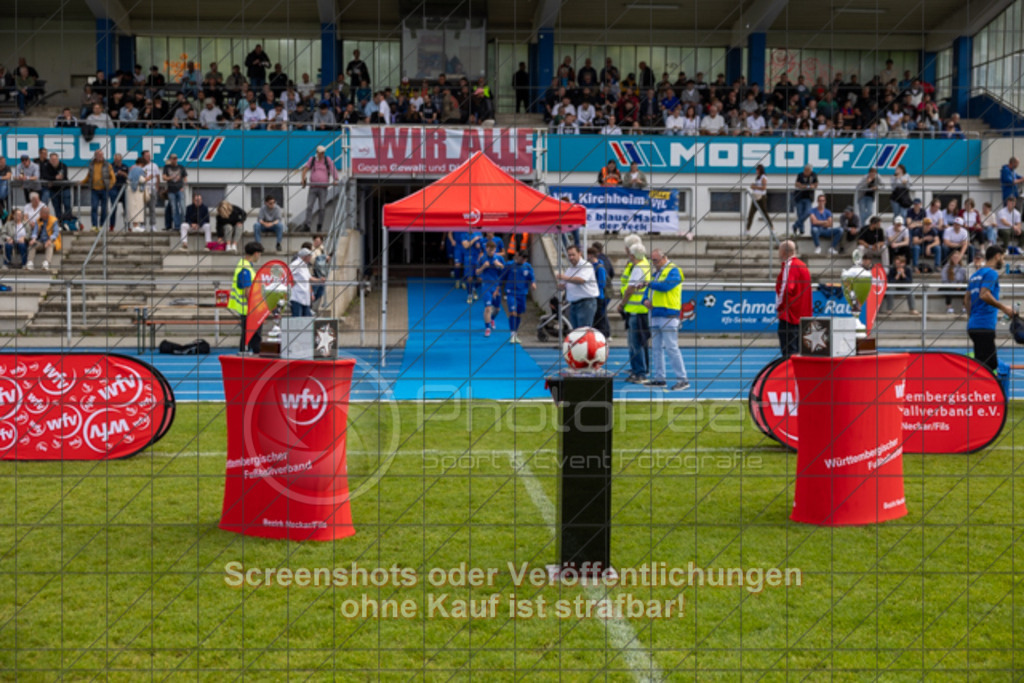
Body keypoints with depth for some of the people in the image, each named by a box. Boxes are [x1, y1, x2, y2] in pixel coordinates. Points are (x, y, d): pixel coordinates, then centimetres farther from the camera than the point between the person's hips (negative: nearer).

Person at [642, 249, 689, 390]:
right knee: (656, 348, 10)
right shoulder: (656, 273, 21)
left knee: (671, 348, -12)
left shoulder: (674, 271, -6)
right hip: (656, 315, 9)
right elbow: (648, 290, 21)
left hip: (668, 316, -9)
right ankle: (659, 378, 15)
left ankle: (682, 379, -10)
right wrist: (646, 300, -1)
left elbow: (666, 285, -23)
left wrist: (650, 284, -11)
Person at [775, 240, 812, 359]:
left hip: (789, 313, -9)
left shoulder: (789, 266, -14)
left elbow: (786, 288, -21)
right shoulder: (803, 265, 15)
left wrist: (779, 306, -10)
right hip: (803, 315, 9)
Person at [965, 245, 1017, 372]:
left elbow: (967, 300, 22)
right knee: (988, 365, -11)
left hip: (973, 325, 9)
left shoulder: (975, 275, 20)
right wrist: (1003, 307, -15)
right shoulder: (992, 273, -7)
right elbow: (984, 295, -21)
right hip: (985, 327, -9)